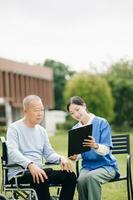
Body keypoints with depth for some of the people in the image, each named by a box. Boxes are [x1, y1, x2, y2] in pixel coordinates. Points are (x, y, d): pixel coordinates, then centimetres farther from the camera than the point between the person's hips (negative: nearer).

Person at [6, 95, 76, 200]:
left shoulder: (42, 131, 18)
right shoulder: (14, 128, -4)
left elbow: (49, 154, 17)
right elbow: (13, 152, -19)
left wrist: (61, 158, -6)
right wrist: (30, 165, -37)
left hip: (39, 171, 7)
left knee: (70, 175, -14)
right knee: (41, 178, -37)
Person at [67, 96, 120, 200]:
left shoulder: (102, 123, -7)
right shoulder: (75, 129, 9)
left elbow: (106, 150, -14)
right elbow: (79, 154, 10)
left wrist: (95, 146, -36)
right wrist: (75, 157, -14)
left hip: (106, 165, -3)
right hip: (87, 166, 3)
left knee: (91, 177, -34)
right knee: (81, 180, -30)